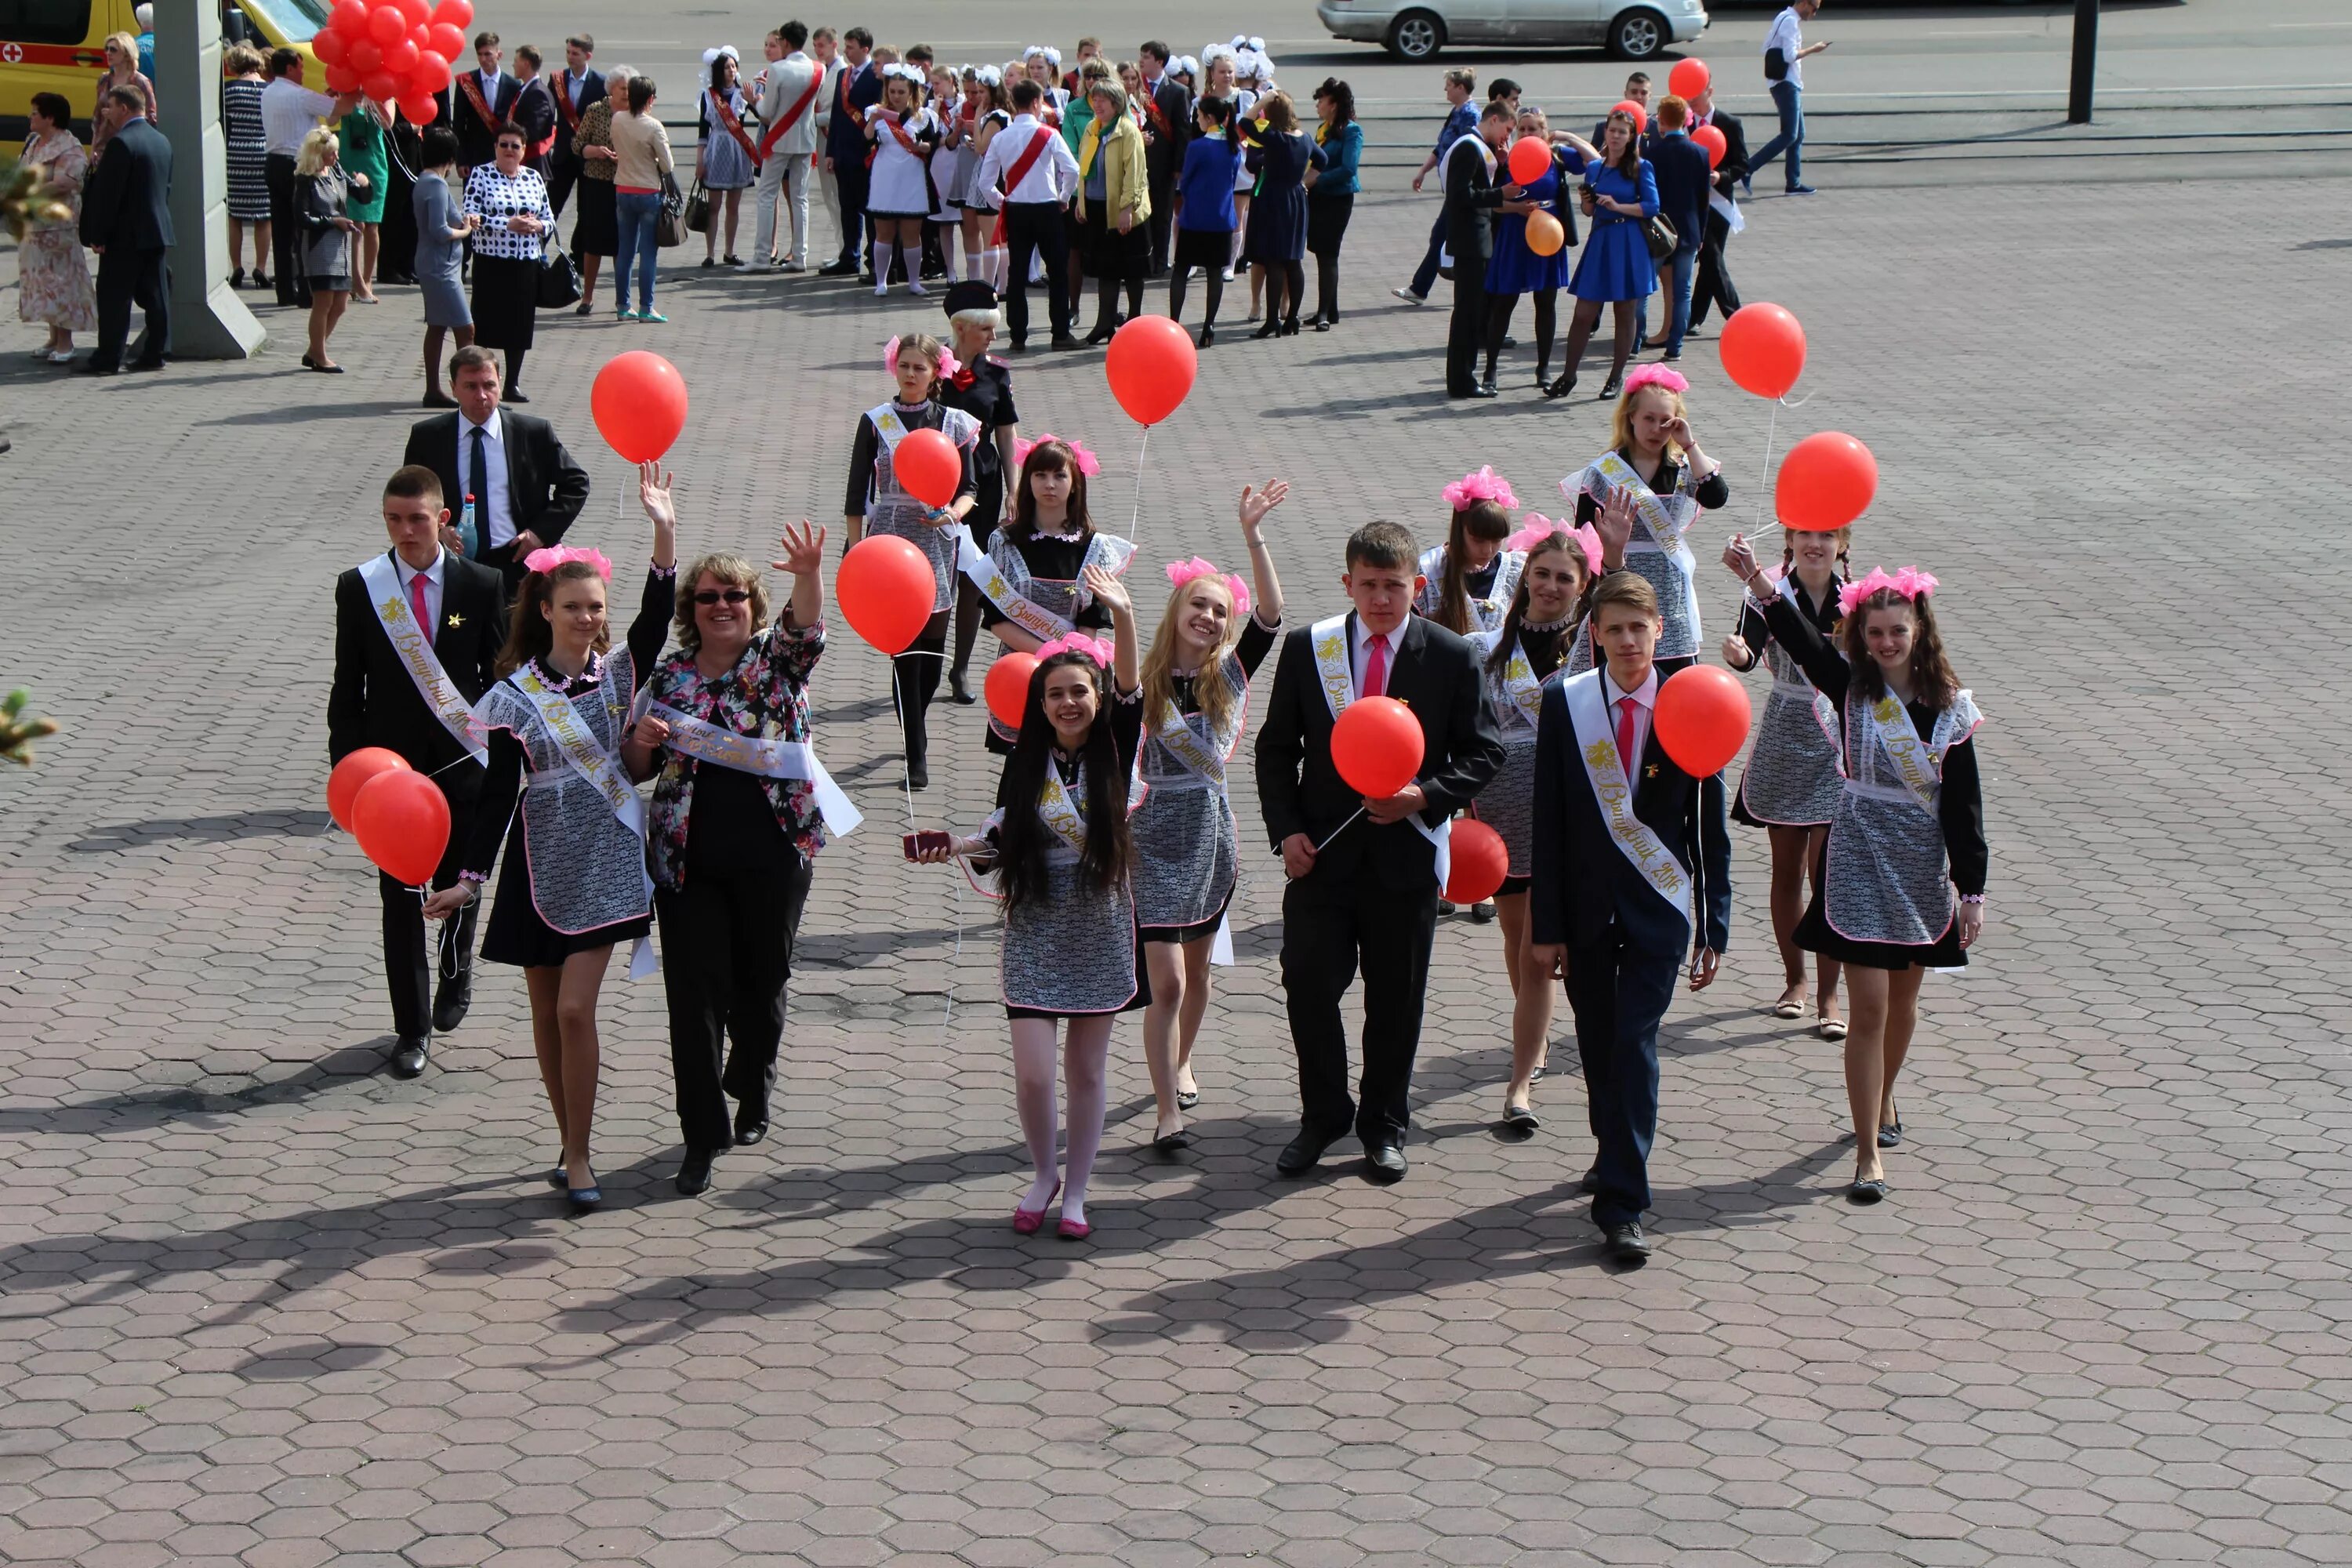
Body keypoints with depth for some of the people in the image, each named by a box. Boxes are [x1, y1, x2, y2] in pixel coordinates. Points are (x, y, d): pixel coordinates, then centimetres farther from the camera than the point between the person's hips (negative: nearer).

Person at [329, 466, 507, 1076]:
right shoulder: (358, 588, -3)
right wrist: (347, 763, -5)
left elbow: (500, 677, 2)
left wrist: (501, 758, -3)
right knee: (399, 898, 0)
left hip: (462, 762, 1)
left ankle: (456, 976, 44)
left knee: (458, 886, 15)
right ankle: (412, 1028, 8)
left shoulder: (481, 586, -4)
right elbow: (347, 684, 1)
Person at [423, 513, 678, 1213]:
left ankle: (577, 1156, 0)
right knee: (548, 1013, 9)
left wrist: (664, 527, -27)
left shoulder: (619, 672, 0)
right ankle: (572, 1146, 24)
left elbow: (659, 611, -16)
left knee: (575, 1009, -9)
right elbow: (498, 792, -4)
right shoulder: (516, 695, -4)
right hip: (543, 863, 0)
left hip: (606, 862, 0)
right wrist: (471, 877, -10)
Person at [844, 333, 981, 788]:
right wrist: (856, 550, -1)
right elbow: (857, 494, 3)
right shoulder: (876, 422, 1)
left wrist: (953, 513, -14)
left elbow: (969, 488, 7)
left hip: (939, 545, 2)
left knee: (933, 644, 6)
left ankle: (913, 729, 30)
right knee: (905, 646, -8)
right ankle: (916, 754, -5)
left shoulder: (953, 422, 5)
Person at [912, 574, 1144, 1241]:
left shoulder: (1115, 752, -3)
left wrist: (1122, 615, -35)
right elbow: (1001, 841, 7)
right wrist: (952, 848, -12)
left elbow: (1130, 690, -20)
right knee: (1032, 1071, -6)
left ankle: (1076, 1191, 22)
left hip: (1100, 932, 0)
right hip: (1036, 934, 0)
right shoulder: (1027, 763, 0)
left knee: (1088, 1068, 8)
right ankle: (1043, 1175, 18)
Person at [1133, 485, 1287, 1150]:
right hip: (1158, 838, -4)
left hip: (1213, 834, 4)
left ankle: (1181, 1063, 43)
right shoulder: (1145, 683, -10)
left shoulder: (1231, 674, -3)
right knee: (1167, 982, -9)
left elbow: (1270, 615, -16)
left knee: (1196, 970, 20)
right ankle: (1168, 1111, -6)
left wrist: (1253, 538, -24)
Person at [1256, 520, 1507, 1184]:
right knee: (1308, 985, -1)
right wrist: (1287, 829, -5)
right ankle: (1322, 1117, 19)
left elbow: (1482, 753, 1)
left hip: (1406, 854, -1)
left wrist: (1426, 796, -16)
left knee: (1396, 998, 8)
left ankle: (1384, 1126, 25)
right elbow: (1276, 748, 7)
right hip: (1322, 852, 1)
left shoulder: (1452, 657, -2)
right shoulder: (1306, 648, 2)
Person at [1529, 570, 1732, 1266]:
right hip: (1587, 905, 2)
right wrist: (1546, 923, -4)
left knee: (1635, 1045, -8)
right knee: (1597, 1044, 13)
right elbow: (1549, 821, -1)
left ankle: (1622, 1205, -7)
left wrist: (1713, 927, -2)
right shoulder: (1565, 703, -2)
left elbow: (1711, 828, 0)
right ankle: (1616, 1156, 38)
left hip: (1658, 907, -2)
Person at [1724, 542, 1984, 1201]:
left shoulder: (1950, 705, -2)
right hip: (1860, 858, -2)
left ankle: (1883, 1101, 44)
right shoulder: (1852, 686, -5)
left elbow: (1964, 801, -1)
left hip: (1924, 865, 2)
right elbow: (1802, 639, -24)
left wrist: (1972, 888, -3)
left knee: (1903, 999, 17)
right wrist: (1758, 581, -42)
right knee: (1869, 1008, -6)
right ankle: (1868, 1153, -3)